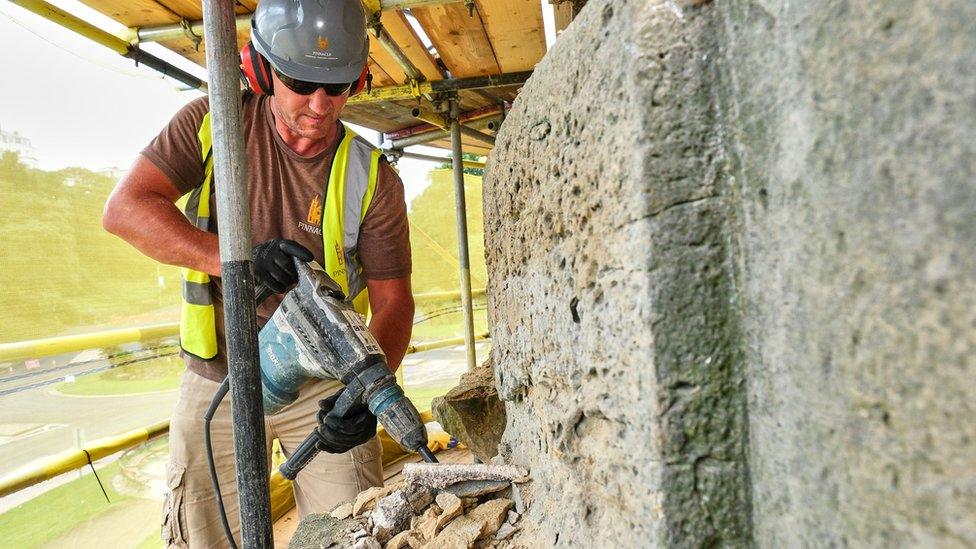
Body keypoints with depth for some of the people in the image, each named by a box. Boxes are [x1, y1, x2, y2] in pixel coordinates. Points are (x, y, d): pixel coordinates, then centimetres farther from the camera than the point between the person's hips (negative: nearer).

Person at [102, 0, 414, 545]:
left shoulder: (374, 178, -11)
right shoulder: (214, 125, -7)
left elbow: (393, 301, -11)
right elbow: (125, 208, -14)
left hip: (325, 385, -1)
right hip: (217, 381, 2)